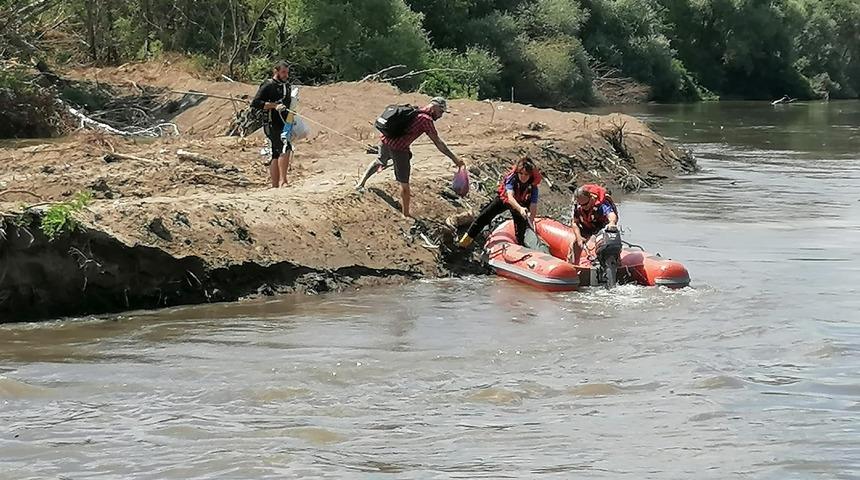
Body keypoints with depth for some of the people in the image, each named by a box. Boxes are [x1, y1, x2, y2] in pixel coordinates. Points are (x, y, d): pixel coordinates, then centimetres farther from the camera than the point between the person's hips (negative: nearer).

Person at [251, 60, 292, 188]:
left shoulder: (286, 85, 17)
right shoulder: (268, 85, -8)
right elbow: (255, 103, -16)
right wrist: (274, 106, -23)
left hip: (284, 124, 8)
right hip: (272, 124, -8)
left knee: (277, 154, 9)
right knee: (285, 148, -23)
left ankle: (275, 186, 11)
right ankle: (282, 181, -24)